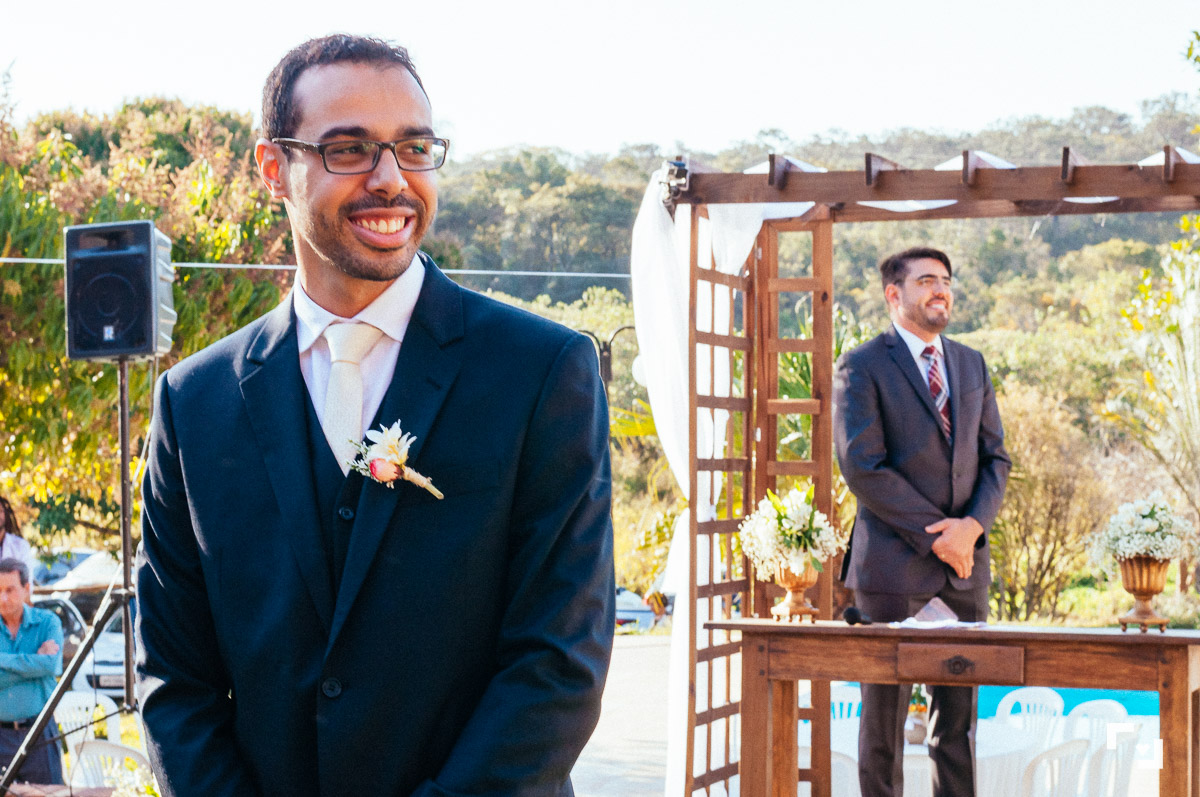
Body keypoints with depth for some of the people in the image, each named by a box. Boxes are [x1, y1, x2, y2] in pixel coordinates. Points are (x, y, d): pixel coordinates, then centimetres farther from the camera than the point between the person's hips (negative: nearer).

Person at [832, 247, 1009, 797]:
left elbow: (995, 458, 11)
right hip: (894, 565, -5)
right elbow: (863, 467, -13)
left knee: (959, 713, 8)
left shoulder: (971, 365, 15)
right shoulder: (863, 367, -4)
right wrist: (936, 535, -14)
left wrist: (972, 526, -8)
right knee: (885, 712, 2)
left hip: (965, 564, 5)